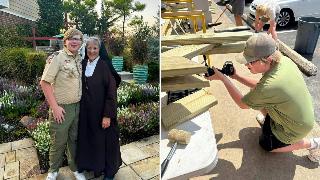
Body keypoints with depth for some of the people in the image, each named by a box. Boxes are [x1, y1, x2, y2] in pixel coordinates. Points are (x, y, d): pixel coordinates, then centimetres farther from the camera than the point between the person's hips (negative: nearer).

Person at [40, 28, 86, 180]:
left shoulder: (79, 59, 7)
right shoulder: (56, 58, -12)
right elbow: (44, 82, -15)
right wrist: (55, 107, -17)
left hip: (77, 107, 5)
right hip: (62, 109, -5)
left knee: (74, 139, 18)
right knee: (58, 142, 10)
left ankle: (75, 168, 36)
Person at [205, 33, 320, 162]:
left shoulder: (269, 86, -42)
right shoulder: (284, 60, -18)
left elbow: (242, 104, -22)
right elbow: (259, 86, -2)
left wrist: (223, 78, -22)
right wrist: (236, 76, -11)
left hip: (296, 128, -7)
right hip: (300, 114, 7)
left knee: (265, 144, 16)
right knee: (256, 96, 7)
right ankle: (269, 121, 27)